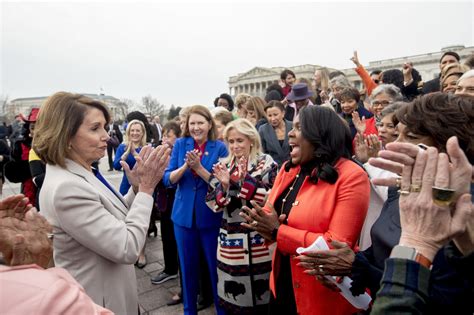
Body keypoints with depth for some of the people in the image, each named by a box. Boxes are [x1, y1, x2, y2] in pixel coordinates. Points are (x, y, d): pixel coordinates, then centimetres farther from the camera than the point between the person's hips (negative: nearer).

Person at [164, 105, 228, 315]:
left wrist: (198, 167, -24)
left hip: (211, 216, -2)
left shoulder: (219, 147, -6)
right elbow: (168, 180, -4)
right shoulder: (180, 144, 0)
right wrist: (185, 166, -22)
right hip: (184, 215, 2)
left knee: (215, 266, 10)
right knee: (188, 266, 17)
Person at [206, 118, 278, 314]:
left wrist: (245, 180, -22)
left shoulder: (266, 163, -5)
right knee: (232, 296, 14)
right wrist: (224, 185, -15)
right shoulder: (223, 166, 6)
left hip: (259, 241, -3)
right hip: (230, 240, 3)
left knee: (260, 296, 9)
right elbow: (212, 204, 3)